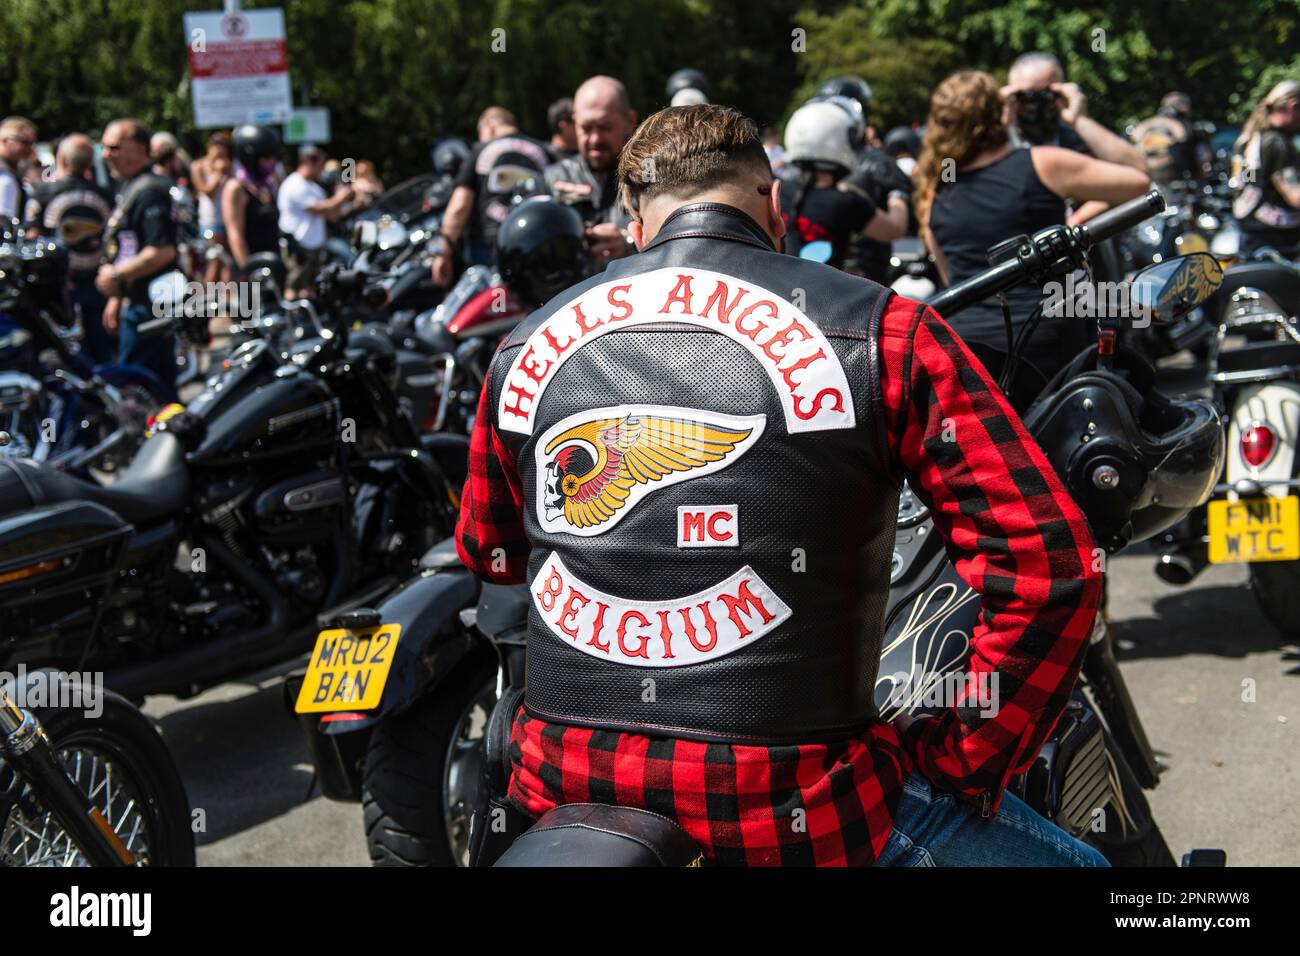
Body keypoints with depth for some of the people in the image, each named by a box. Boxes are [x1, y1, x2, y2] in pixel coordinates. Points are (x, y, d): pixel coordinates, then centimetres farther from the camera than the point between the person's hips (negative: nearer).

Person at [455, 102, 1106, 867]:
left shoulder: (526, 347, 8)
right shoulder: (881, 332, -3)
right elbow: (1048, 565, -9)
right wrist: (962, 763, 2)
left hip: (560, 784, 4)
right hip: (784, 807, -4)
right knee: (1075, 859, 17)